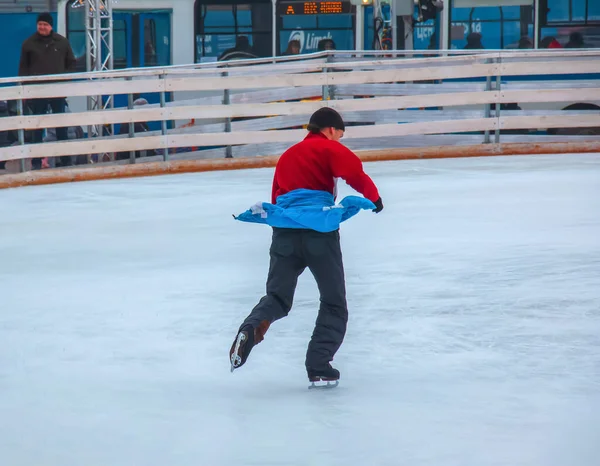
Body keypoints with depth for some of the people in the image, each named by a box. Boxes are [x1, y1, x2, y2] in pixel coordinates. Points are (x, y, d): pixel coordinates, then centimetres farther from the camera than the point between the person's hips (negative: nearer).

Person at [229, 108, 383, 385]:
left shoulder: (286, 157, 27)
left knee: (277, 297, 10)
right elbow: (353, 171, -13)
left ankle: (251, 328, -23)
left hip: (284, 230, 5)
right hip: (319, 230, -5)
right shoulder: (329, 148, 5)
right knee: (334, 303, 8)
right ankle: (318, 367, -2)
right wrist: (372, 196, -1)